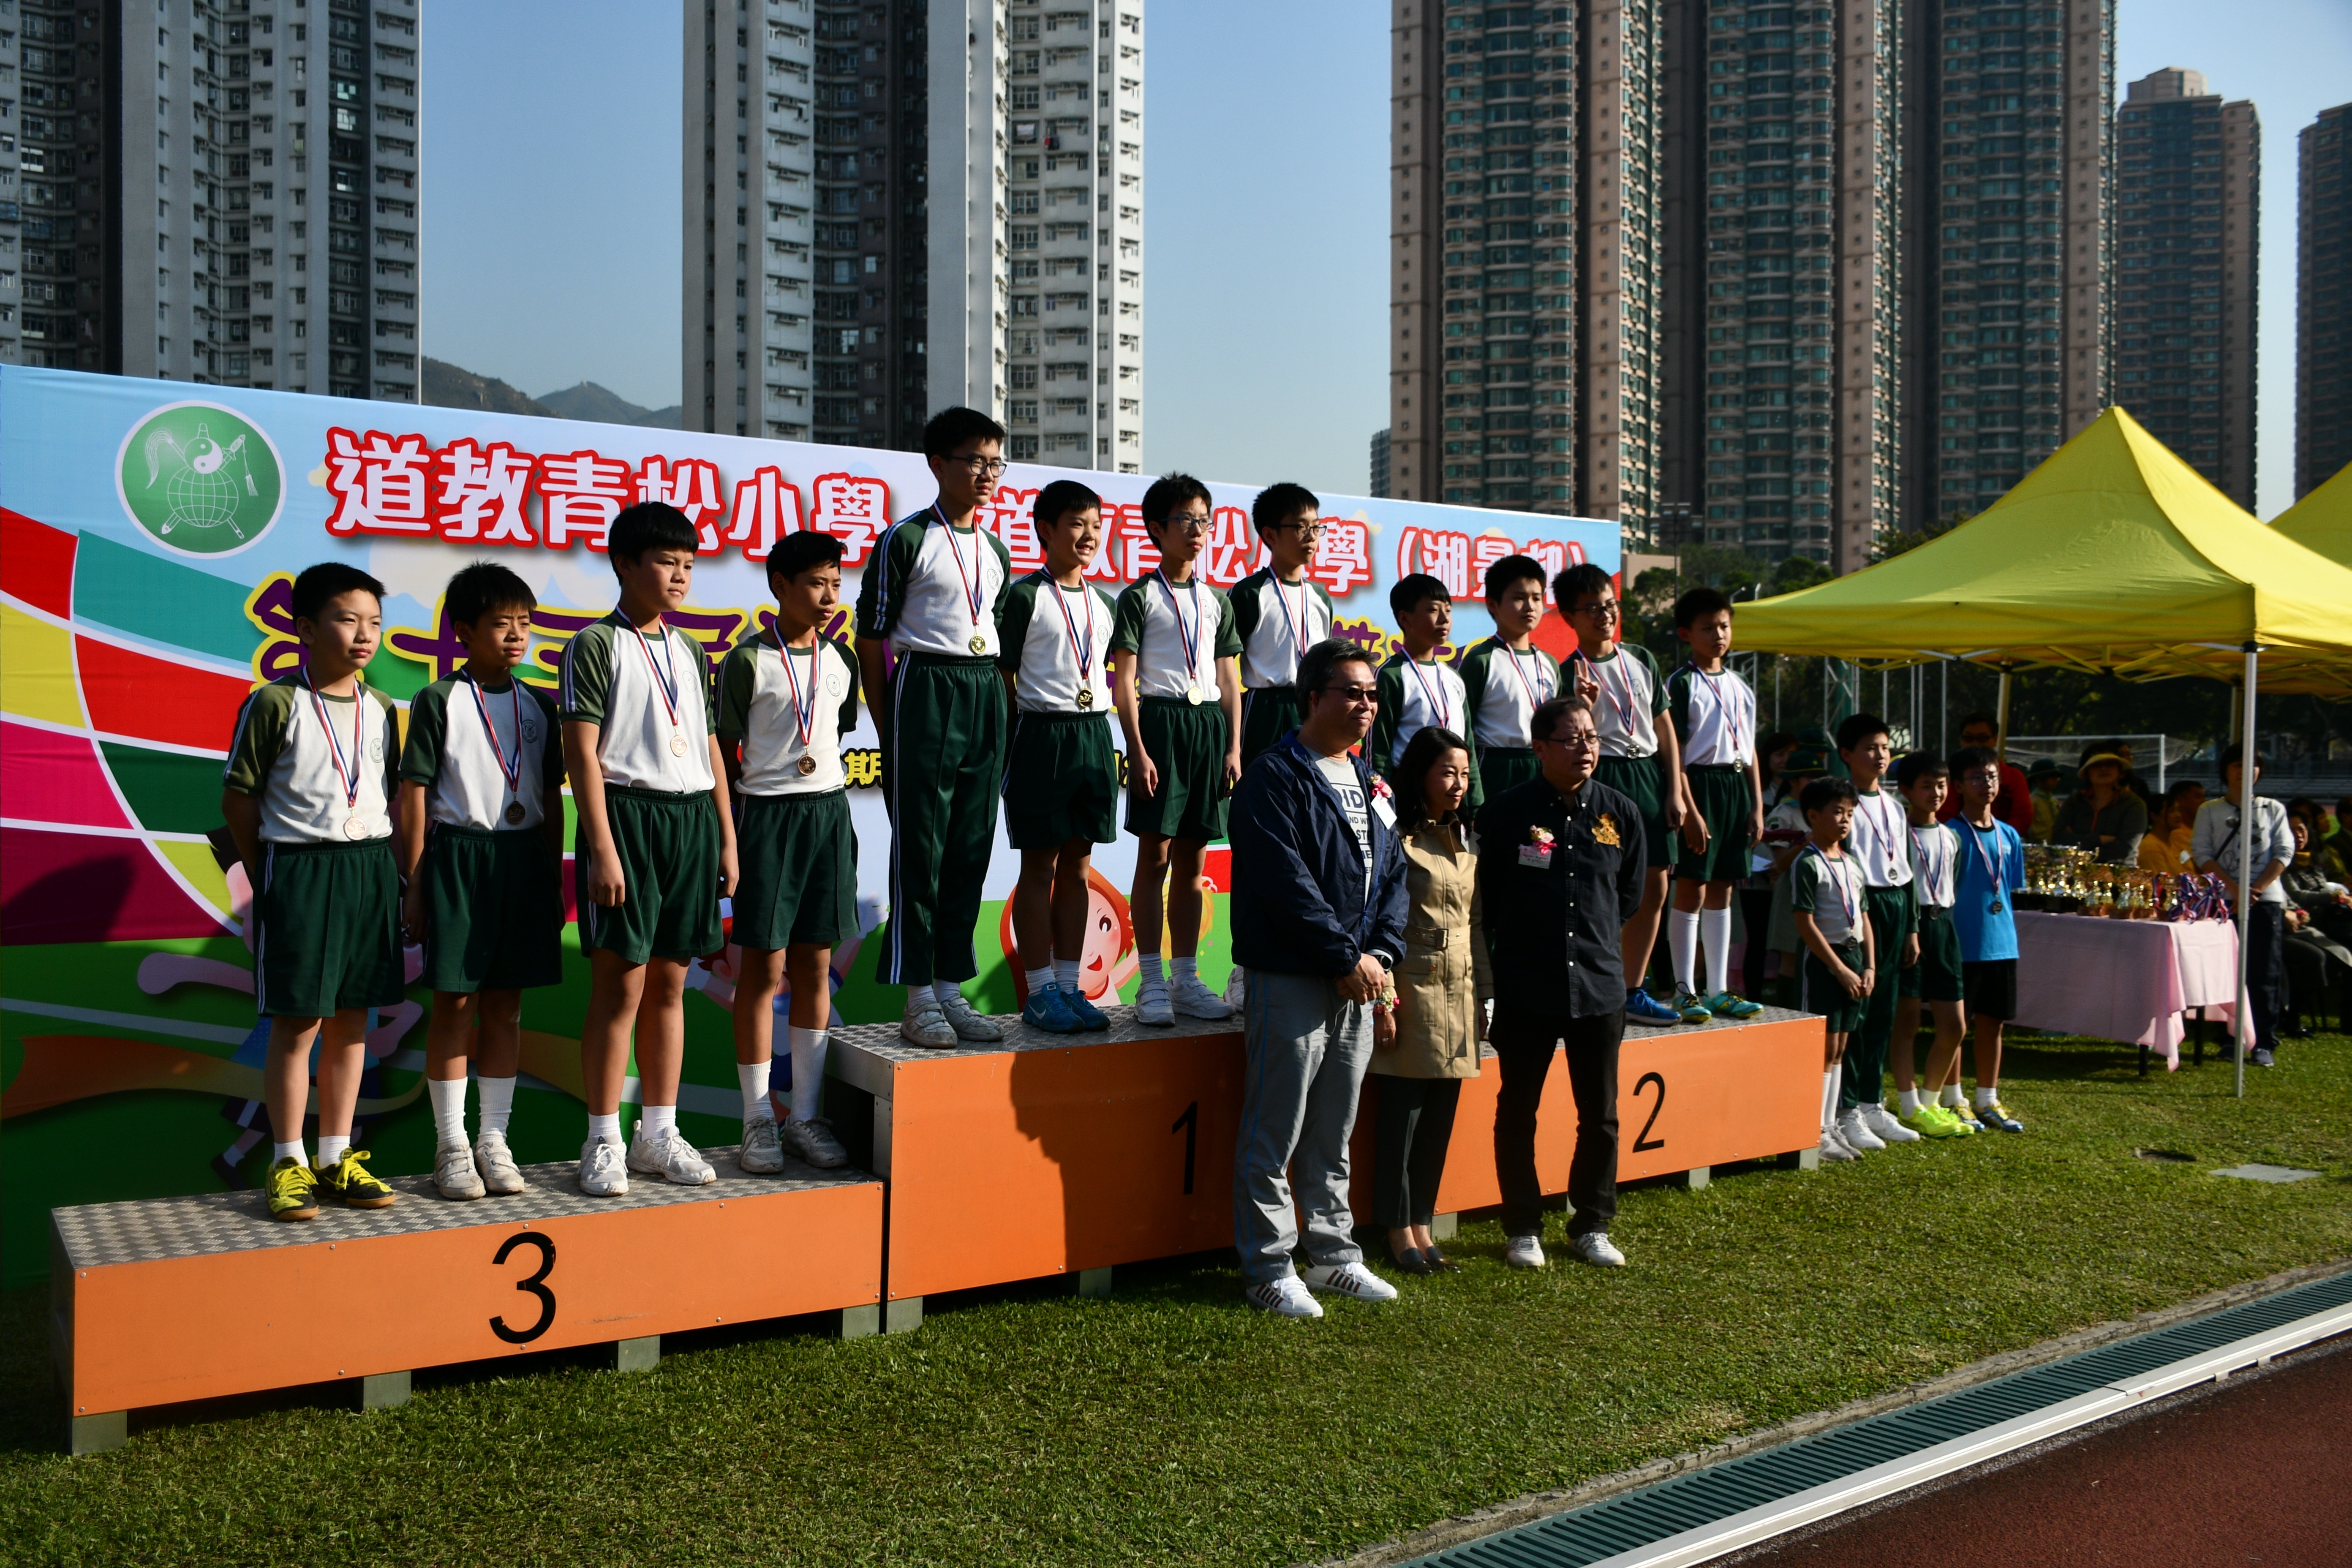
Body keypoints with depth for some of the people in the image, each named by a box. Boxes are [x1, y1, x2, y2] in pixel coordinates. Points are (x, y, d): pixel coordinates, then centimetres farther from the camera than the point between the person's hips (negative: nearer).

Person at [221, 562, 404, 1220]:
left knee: (351, 1020, 10)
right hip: (297, 869, -5)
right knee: (297, 1022, 0)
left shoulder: (379, 709, 10)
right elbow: (240, 796, -3)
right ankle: (288, 1164, 10)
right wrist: (266, 882, -2)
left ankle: (337, 1158, 19)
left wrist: (389, 871, 7)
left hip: (371, 870, 5)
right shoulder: (273, 705, -6)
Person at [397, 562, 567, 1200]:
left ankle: (493, 1139, 17)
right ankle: (451, 1145, 11)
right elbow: (414, 795, -4)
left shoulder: (538, 705, 11)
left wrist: (554, 878, 11)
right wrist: (414, 884, -7)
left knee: (505, 1005, 8)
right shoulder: (439, 700, -2)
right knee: (455, 1003, 1)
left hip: (525, 860, 4)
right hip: (457, 855, -4)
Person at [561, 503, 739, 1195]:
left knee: (669, 982, 10)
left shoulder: (690, 651, 16)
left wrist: (727, 839, 13)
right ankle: (603, 1141, 6)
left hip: (692, 819, 6)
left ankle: (658, 1133, 18)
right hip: (626, 814, -6)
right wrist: (602, 849, -15)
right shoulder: (596, 645, -3)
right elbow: (582, 752, -9)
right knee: (621, 983, -4)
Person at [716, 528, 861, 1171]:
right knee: (764, 967, 0)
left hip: (829, 813, 5)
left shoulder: (841, 660, 10)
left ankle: (806, 1115, 15)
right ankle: (759, 1121, 7)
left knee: (815, 967, 7)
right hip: (765, 814, -5)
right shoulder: (748, 661, -5)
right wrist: (731, 829, -5)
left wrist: (818, 784, 14)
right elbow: (725, 750, -3)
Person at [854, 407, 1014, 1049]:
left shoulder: (997, 550, 15)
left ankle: (951, 989, 16)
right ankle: (917, 1000, 3)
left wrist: (998, 710, 13)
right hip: (924, 690, -6)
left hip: (985, 695, 6)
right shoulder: (906, 540, -4)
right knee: (920, 848, -3)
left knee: (971, 848, 7)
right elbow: (872, 636, -4)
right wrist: (887, 729, -6)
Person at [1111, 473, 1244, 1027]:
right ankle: (1152, 984, 1)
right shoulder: (1140, 597, 1)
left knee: (1192, 860, 7)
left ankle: (1187, 981, 12)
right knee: (1155, 855, -4)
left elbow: (1229, 680, 15)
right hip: (1160, 718, -4)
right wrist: (1138, 752, -11)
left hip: (1210, 723, 5)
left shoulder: (1217, 600, 16)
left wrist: (1234, 747, 6)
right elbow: (1125, 680, -3)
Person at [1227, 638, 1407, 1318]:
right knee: (1275, 1134, -1)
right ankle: (1269, 1268, 8)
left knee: (1333, 1135, 16)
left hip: (1357, 982, 8)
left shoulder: (1368, 782, 15)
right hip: (1291, 979, -7)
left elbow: (1393, 874, 15)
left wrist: (1381, 955, 0)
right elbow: (1286, 882, -17)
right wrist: (1346, 958, -16)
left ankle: (1334, 1255, 26)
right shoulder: (1276, 777, -9)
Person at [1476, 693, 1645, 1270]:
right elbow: (1490, 897, 6)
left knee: (1601, 1115, 8)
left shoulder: (1621, 812, 5)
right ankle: (1523, 1229, 19)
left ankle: (1591, 1228, 23)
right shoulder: (1506, 812, -4)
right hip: (1525, 985, -2)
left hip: (1599, 984, 3)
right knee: (1518, 1112, 6)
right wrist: (1526, 938, 8)